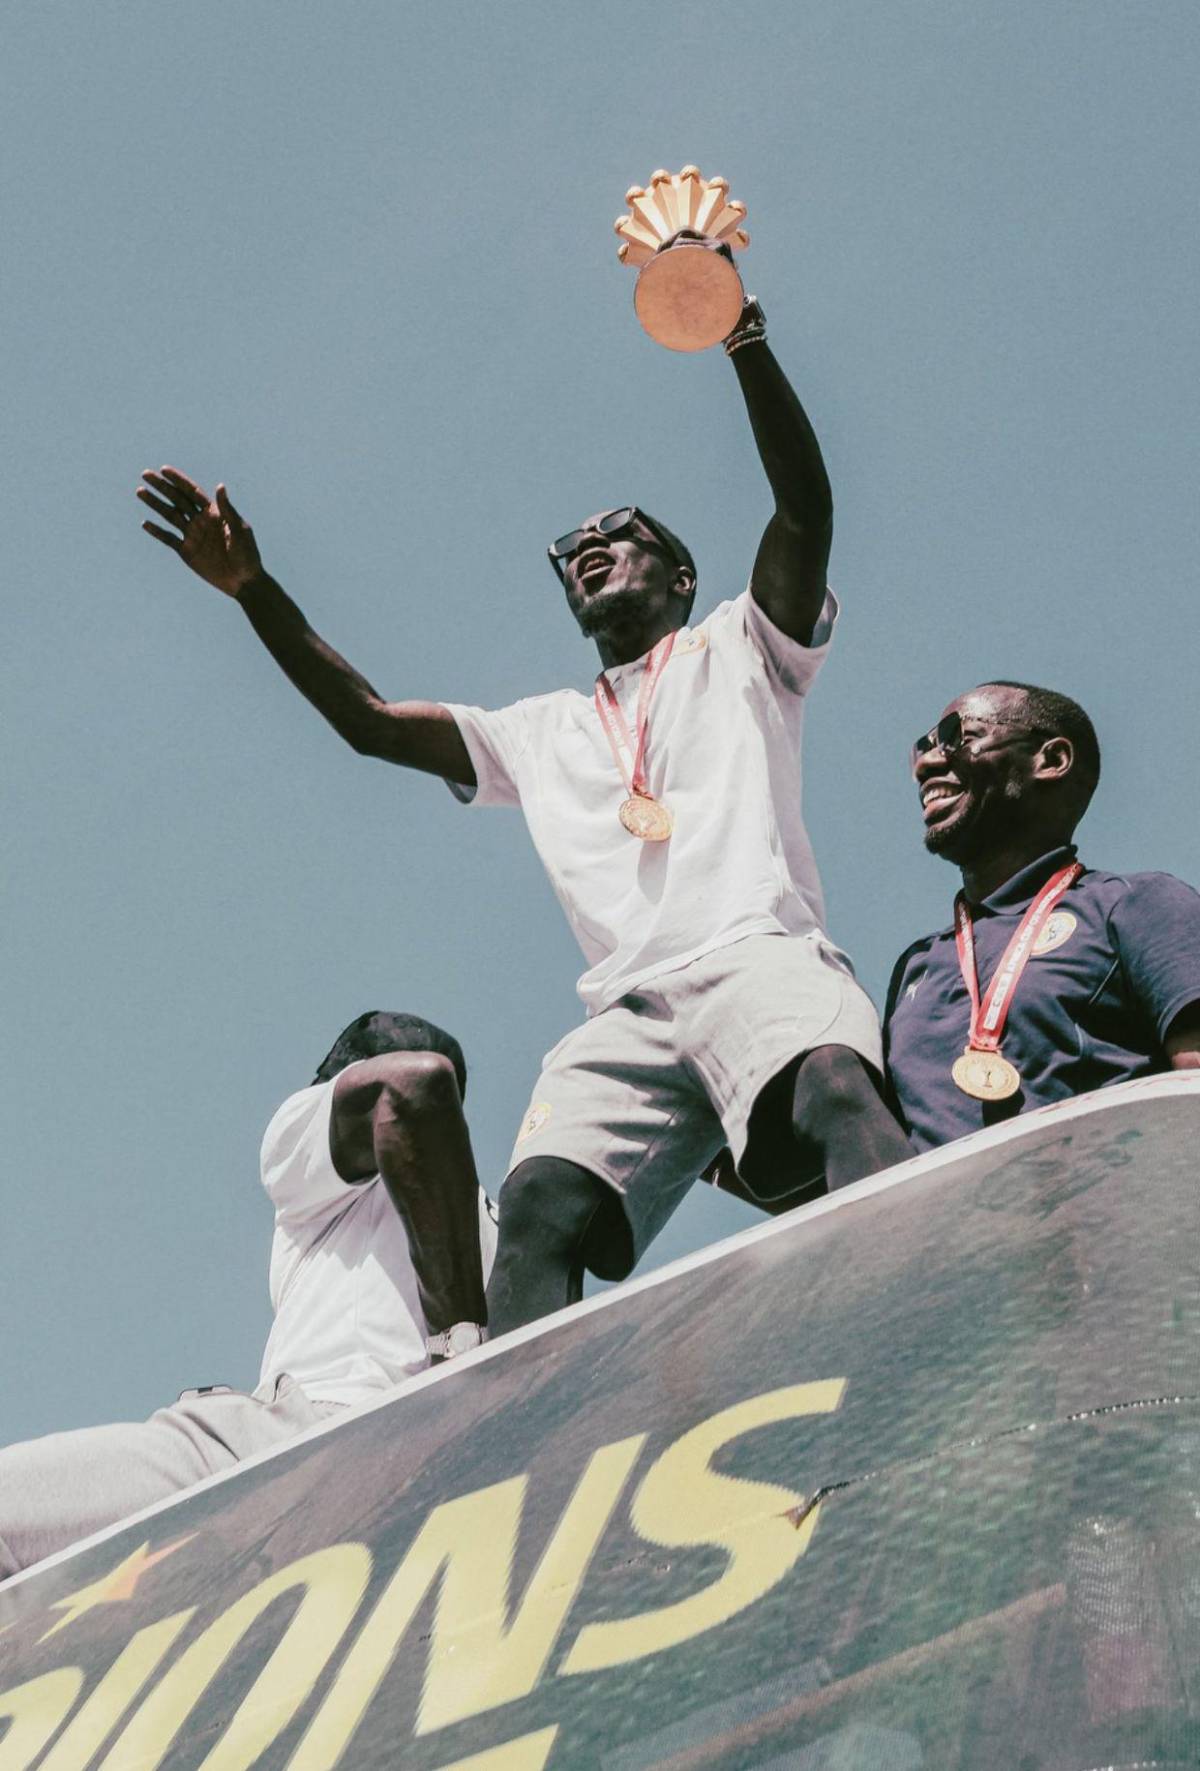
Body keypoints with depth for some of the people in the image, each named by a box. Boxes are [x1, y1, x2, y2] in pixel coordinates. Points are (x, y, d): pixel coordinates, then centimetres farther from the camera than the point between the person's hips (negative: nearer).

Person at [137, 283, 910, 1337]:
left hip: (762, 960, -3)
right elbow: (371, 721, 33)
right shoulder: (541, 733, 37)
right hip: (629, 1013, 4)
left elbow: (806, 510, 9)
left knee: (835, 1090, -39)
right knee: (541, 1202, -27)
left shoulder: (738, 652, 25)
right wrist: (253, 588, 24)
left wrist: (744, 341, -5)